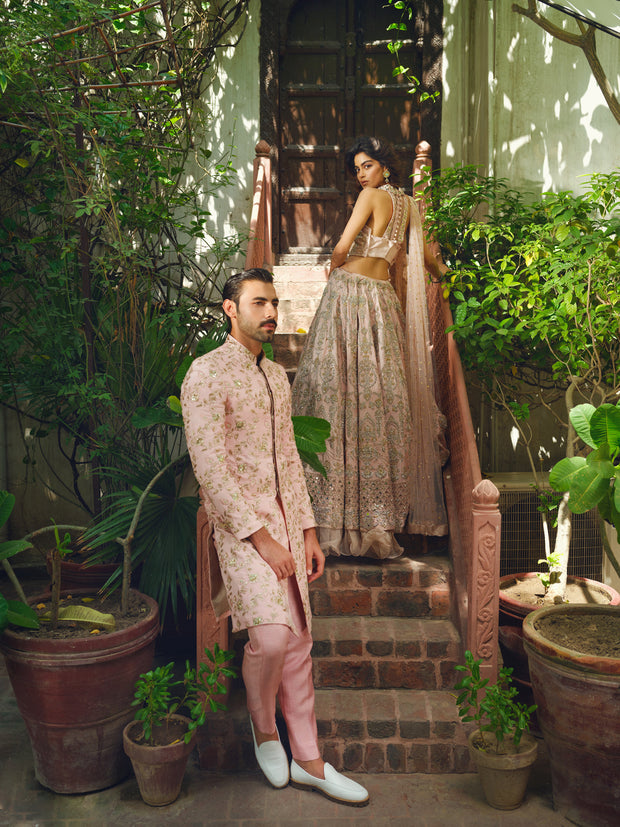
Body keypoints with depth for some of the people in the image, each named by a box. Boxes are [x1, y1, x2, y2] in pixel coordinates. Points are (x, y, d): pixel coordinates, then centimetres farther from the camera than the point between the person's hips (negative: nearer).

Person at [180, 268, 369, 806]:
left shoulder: (277, 375, 15)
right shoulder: (207, 373, -10)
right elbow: (211, 469, -17)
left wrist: (308, 531, 12)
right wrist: (261, 538, -18)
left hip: (286, 519, 7)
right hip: (241, 523, -7)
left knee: (298, 640, 9)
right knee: (271, 634, -20)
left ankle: (308, 761, 20)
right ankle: (263, 728, 11)